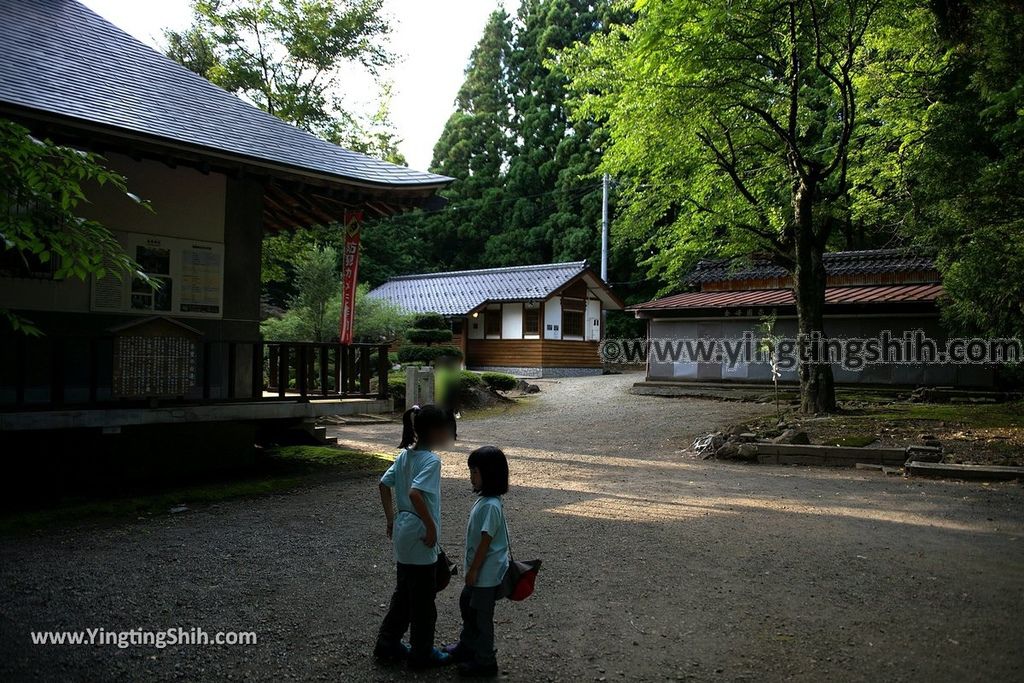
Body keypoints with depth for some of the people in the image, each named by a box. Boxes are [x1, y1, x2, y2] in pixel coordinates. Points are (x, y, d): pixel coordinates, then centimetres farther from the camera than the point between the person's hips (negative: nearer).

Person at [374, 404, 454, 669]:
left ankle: (388, 645, 30)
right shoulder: (431, 460, -20)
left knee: (403, 593, 21)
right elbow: (415, 493, -32)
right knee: (423, 599, 7)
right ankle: (422, 654, 20)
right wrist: (431, 527, -22)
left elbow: (384, 485, 11)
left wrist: (391, 520, 16)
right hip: (420, 539, -8)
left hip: (403, 534, 8)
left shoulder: (405, 455, 5)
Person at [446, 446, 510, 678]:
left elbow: (486, 541, -24)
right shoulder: (484, 500, 4)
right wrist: (472, 569, 19)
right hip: (480, 570, 10)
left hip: (486, 573, -10)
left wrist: (473, 570, -17)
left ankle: (485, 662, 20)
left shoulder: (491, 506, -26)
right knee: (467, 604, 24)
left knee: (481, 615, 5)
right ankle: (466, 646, 43)